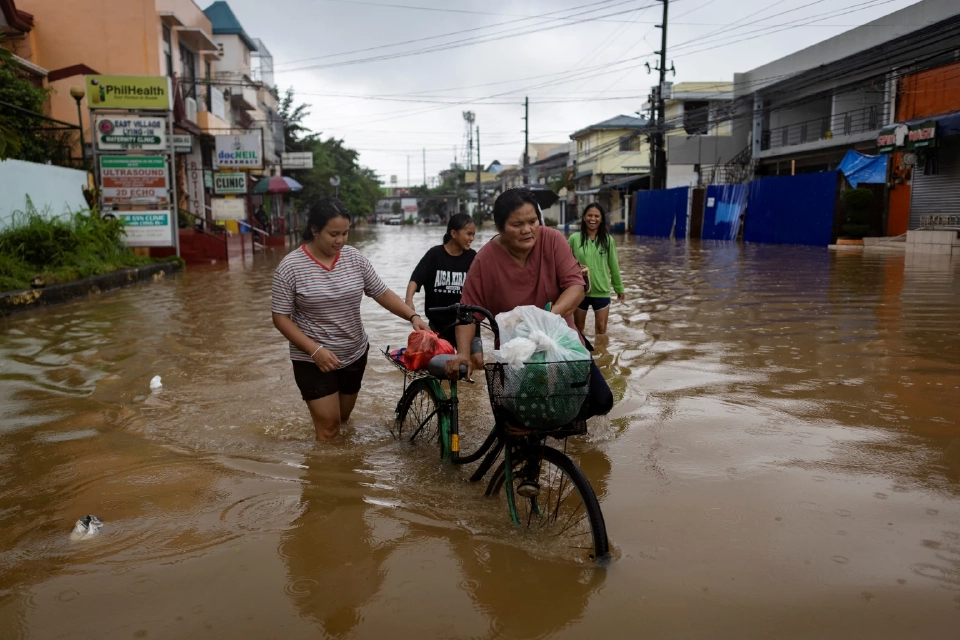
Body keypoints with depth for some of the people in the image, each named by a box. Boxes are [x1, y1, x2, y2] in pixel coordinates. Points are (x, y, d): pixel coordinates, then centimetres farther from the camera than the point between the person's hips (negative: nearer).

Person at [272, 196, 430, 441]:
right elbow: (281, 318, -12)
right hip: (313, 361, -4)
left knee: (343, 420, 19)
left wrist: (412, 316, -16)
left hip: (355, 354, 4)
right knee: (329, 428, -4)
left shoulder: (355, 258, -4)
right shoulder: (290, 267, -15)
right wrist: (315, 349, -22)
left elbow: (383, 293, 0)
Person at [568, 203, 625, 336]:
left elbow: (614, 266, 5)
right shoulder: (574, 239, -7)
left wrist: (619, 288, 11)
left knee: (601, 328, 8)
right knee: (578, 328, 14)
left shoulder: (608, 240, -3)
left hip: (602, 292, 0)